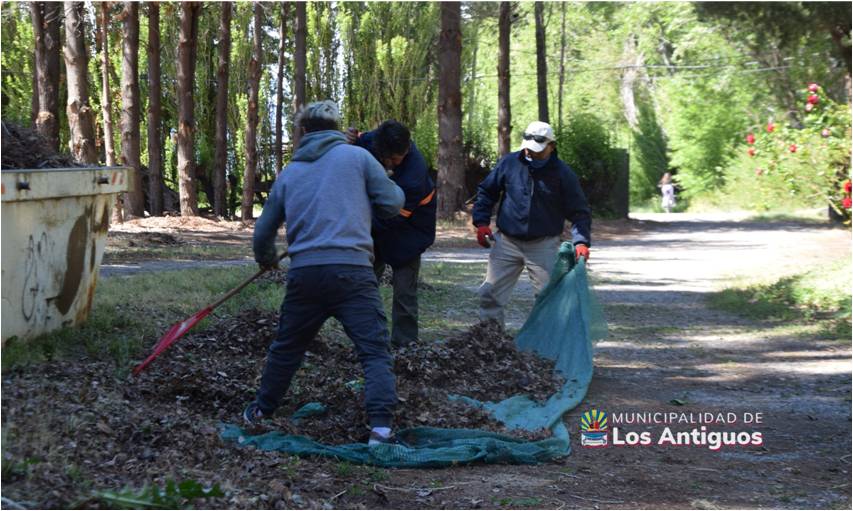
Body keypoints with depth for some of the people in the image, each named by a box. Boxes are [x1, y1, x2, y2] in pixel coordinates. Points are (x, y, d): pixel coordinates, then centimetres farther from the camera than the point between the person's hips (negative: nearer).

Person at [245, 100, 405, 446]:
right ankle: (381, 425, -17)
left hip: (304, 272, 4)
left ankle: (259, 412, 36)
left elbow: (264, 229, 26)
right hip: (352, 270, -4)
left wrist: (265, 259, 47)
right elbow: (392, 203, 4)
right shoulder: (357, 157, 6)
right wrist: (395, 190, 28)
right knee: (375, 350, -3)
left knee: (286, 348, 21)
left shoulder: (289, 173, 18)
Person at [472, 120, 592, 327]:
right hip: (507, 242, 2)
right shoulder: (509, 163, -3)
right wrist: (481, 222, -1)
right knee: (490, 295, 1)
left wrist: (581, 242, -19)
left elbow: (579, 212, -4)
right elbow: (486, 192, 11)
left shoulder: (563, 174, -7)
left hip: (544, 246, -2)